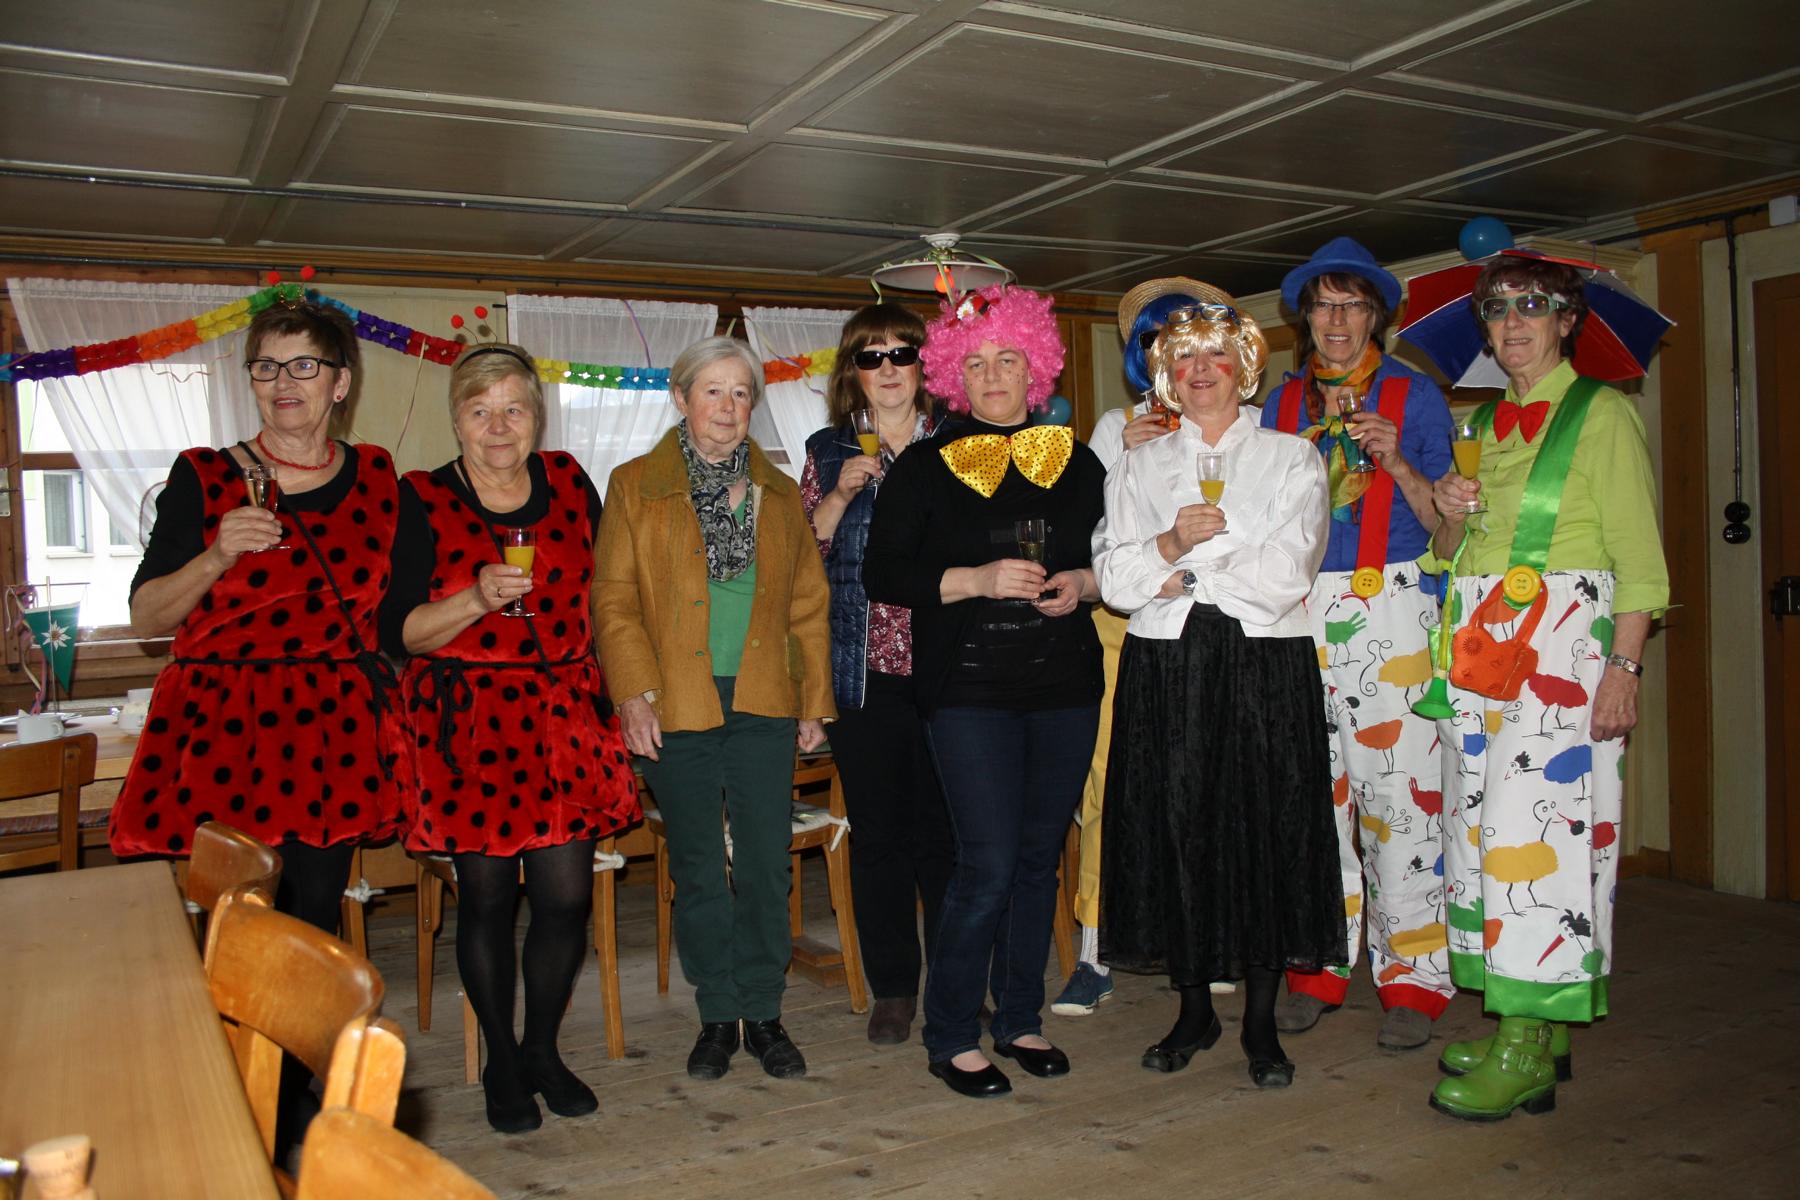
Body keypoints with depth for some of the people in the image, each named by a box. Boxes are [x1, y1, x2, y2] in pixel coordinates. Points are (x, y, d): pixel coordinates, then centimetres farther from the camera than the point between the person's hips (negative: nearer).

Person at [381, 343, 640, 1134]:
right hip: (469, 722, -2)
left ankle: (543, 1049, 26)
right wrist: (478, 599, -21)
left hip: (566, 711, 3)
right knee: (487, 896, 5)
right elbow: (398, 632, -6)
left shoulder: (569, 482, 6)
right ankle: (501, 1063, 25)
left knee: (567, 894, 2)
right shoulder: (422, 501, -3)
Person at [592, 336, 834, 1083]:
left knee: (767, 865, 4)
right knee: (697, 868, 7)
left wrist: (815, 701, 6)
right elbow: (614, 600, 0)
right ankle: (717, 1016, 21)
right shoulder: (635, 488, 5)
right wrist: (633, 692, -11)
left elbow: (809, 605, 11)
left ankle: (763, 1013, 19)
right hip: (677, 707, -2)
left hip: (764, 705, 2)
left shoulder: (780, 494, 12)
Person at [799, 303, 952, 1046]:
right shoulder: (829, 452, 9)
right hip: (864, 674, 1)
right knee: (877, 833, 6)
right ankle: (893, 988, 20)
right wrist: (840, 495, -8)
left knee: (946, 829, 4)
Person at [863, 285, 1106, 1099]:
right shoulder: (924, 468, 1)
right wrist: (976, 580, -16)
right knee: (989, 864, -8)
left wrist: (1083, 584, -5)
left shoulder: (1077, 464, 11)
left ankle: (1019, 1020, 26)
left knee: (1041, 857, 10)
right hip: (969, 690, -4)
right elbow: (881, 574, -4)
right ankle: (950, 1035, 10)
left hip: (1065, 687, 4)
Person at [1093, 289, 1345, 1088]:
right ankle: (1194, 1012, 17)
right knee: (1172, 830, 1)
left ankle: (1261, 1022, 13)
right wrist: (1169, 544, -14)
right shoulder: (1139, 466, 14)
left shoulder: (1291, 459, 8)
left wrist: (1187, 575, -6)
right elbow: (1113, 579, 2)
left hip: (1266, 669, -1)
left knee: (1265, 833, -1)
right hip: (1165, 669, 2)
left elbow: (1286, 573, -6)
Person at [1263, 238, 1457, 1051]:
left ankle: (1412, 979, 6)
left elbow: (1444, 521, 2)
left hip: (1392, 610, -3)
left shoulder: (1415, 395, 7)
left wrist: (1398, 465, -14)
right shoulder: (1282, 404, 15)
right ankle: (1319, 968, 17)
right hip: (1299, 610, 3)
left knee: (1399, 792, -6)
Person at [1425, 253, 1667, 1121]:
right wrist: (1450, 514, -1)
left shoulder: (1601, 415, -1)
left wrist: (1623, 667, -17)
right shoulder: (1484, 424, 17)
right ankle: (1538, 1029, 16)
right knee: (1484, 823, 5)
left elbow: (1638, 559, -7)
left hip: (1564, 644, -7)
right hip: (1479, 650, 7)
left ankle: (1525, 1052, -4)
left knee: (1538, 823, -10)